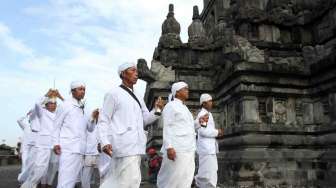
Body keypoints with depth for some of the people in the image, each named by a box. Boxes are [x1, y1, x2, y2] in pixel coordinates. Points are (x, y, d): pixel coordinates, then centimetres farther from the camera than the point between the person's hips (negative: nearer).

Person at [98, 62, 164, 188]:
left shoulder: (138, 98, 19)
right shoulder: (114, 94, -2)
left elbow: (146, 120, 17)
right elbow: (103, 120, -4)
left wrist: (156, 110, -2)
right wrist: (105, 142, -17)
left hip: (136, 145, 7)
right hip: (125, 145, -7)